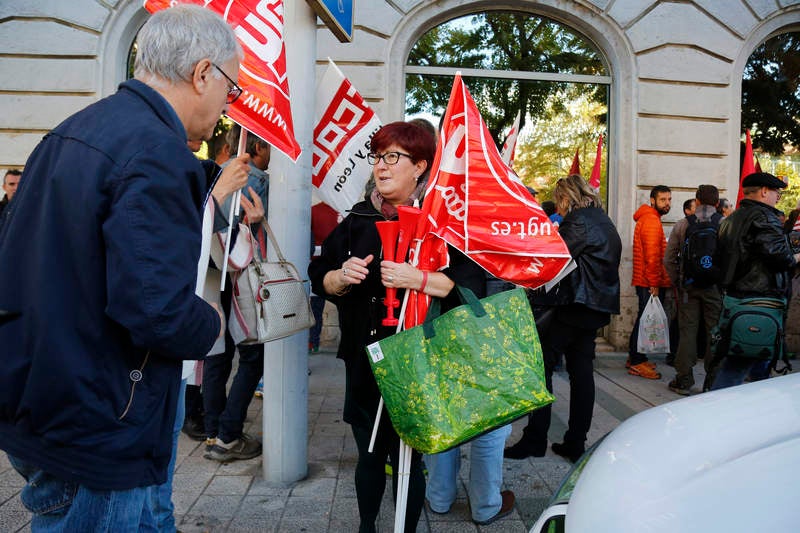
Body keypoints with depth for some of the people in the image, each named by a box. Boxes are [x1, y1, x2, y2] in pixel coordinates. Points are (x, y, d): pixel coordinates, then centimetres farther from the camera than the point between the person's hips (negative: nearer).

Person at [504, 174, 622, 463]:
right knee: (581, 371, 10)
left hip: (574, 306, -9)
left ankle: (535, 439, -2)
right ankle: (576, 442, 15)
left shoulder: (579, 221, -11)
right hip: (596, 309, 9)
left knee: (541, 366, -4)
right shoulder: (605, 221, 19)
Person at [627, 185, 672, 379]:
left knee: (643, 319, 16)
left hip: (646, 281, 10)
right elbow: (652, 256, -20)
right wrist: (654, 284, -20)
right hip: (651, 282, -10)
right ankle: (637, 363, 1)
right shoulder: (652, 221, -14)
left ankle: (634, 357, 25)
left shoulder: (647, 219, 19)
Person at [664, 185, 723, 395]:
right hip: (715, 286, -1)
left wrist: (677, 282, 14)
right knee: (714, 332, 6)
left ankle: (684, 380, 9)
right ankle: (712, 382, 12)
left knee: (687, 331, 6)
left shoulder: (681, 224, 3)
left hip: (688, 286, 1)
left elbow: (668, 259, 4)